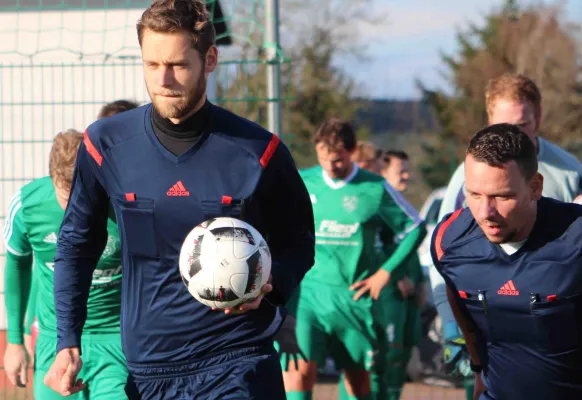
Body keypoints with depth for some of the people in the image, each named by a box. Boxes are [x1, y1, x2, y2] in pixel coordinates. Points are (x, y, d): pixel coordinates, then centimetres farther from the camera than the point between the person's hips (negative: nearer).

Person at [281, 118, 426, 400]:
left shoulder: (375, 189, -2)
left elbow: (415, 228, 7)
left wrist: (386, 272, 1)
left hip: (354, 298, 0)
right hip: (305, 292, 0)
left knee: (358, 376, 11)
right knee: (299, 369, -18)